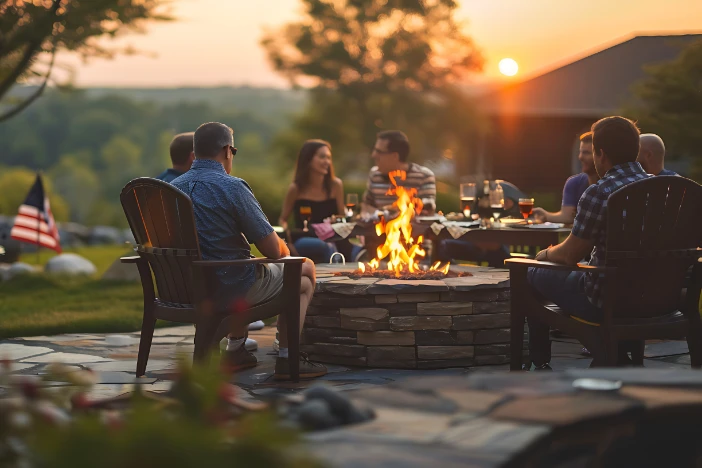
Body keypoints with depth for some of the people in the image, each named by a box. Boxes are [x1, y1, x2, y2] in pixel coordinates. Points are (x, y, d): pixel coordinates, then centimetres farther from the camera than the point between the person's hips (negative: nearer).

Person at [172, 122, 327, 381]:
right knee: (305, 270, 17)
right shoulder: (232, 188, -19)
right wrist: (284, 250, 9)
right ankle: (287, 359, 11)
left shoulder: (174, 187, 2)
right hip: (231, 289, -7)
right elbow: (273, 250, -16)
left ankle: (235, 349, 33)